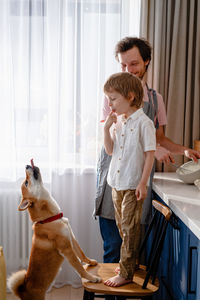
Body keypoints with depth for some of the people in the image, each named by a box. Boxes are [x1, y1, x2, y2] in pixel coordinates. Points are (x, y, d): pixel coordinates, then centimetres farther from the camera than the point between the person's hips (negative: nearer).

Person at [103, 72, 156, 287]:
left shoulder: (143, 123, -14)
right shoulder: (117, 121, 6)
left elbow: (150, 155, -13)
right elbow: (110, 150, 8)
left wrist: (143, 183, -16)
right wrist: (107, 127, -5)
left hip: (133, 185, -7)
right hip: (116, 183, 7)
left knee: (129, 228, 0)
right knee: (122, 227, 17)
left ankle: (125, 273, 7)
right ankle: (131, 262, 33)